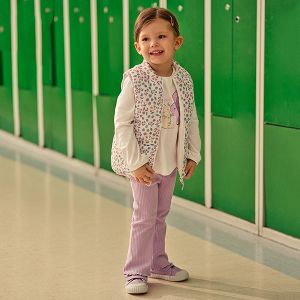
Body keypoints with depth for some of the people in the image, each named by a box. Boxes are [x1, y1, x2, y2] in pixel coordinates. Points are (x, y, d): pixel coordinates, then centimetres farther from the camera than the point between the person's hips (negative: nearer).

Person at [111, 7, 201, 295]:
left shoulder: (184, 79, -2)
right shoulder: (135, 80, -17)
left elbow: (191, 119, 8)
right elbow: (122, 123, -15)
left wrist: (193, 154, 6)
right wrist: (136, 163, -17)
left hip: (171, 162, 5)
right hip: (144, 163, -5)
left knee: (160, 214, 18)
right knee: (145, 215, -1)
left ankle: (158, 263, 32)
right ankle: (136, 271, 12)